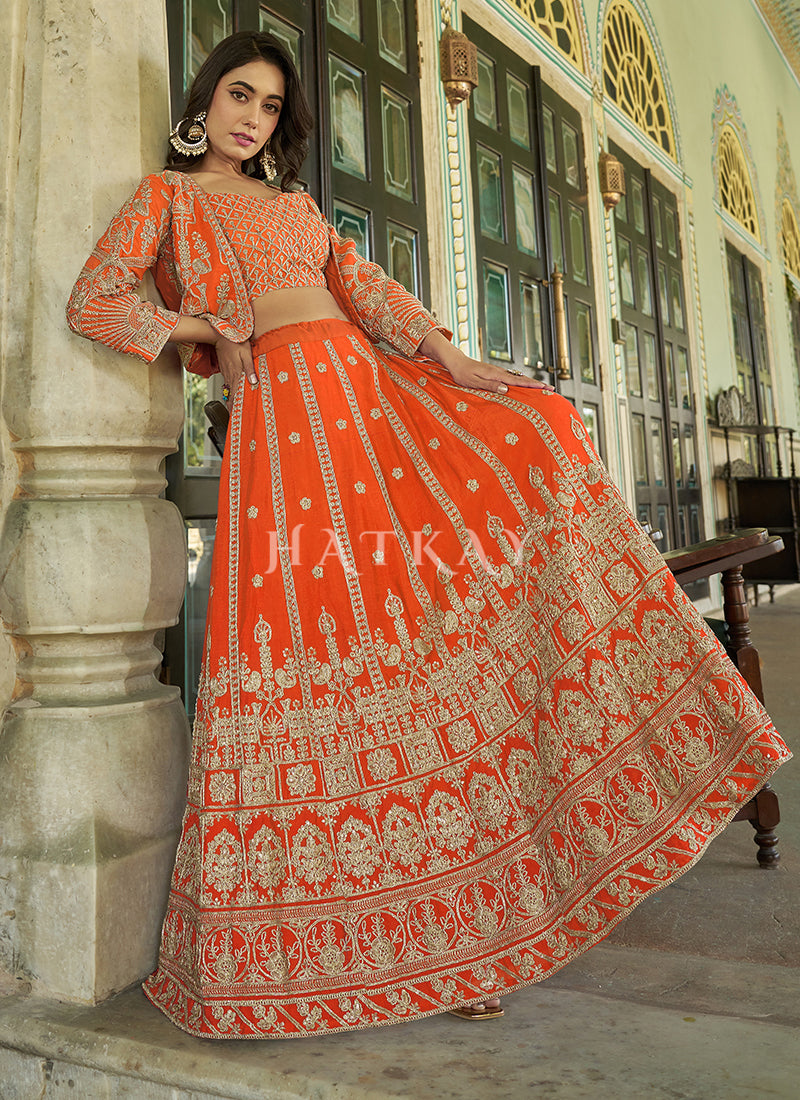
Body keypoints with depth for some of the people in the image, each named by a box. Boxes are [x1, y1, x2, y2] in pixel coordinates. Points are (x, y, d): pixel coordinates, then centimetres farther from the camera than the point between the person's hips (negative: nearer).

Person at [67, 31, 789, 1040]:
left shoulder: (296, 206, 31)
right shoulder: (167, 194, 21)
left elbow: (368, 289, 14)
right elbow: (91, 302, 10)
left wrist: (451, 360, -2)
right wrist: (198, 326, 1)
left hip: (368, 389, 5)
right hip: (274, 417, -5)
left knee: (534, 436, -18)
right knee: (301, 627, -14)